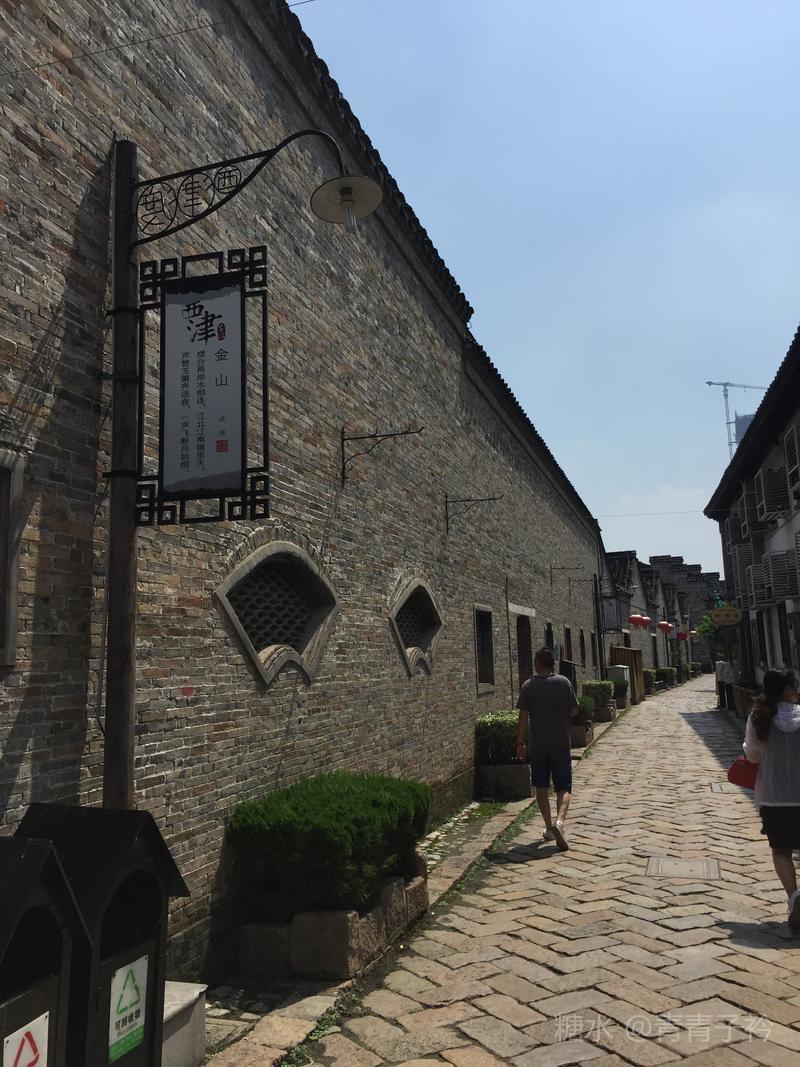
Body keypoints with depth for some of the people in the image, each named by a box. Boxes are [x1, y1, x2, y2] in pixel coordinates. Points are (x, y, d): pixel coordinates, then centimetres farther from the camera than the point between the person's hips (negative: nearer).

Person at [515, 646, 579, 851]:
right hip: (561, 744, 0)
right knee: (564, 787, 5)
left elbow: (523, 717, -5)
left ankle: (549, 828, 18)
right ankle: (560, 821, -18)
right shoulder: (564, 682, -5)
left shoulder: (528, 686, -5)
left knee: (541, 787, 14)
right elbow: (574, 710, 0)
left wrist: (520, 743, 2)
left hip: (538, 744, 1)